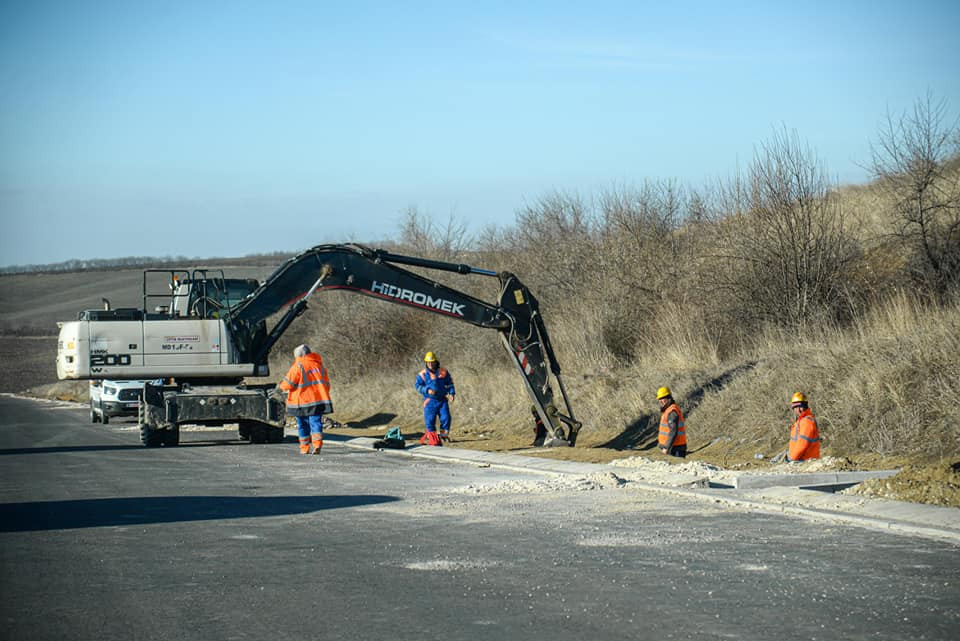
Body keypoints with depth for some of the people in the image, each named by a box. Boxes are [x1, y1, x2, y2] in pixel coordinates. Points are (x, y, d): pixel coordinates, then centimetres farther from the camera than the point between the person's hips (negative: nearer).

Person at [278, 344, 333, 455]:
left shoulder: (298, 366, -7)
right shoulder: (319, 365, 13)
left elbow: (289, 384, -8)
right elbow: (327, 384, 18)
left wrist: (281, 385, 13)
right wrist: (323, 395, 29)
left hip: (302, 402, -4)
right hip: (318, 400, 4)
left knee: (303, 425, 8)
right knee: (316, 422, 0)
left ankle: (304, 448, 10)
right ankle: (317, 443, -20)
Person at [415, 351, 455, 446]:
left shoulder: (443, 372, 5)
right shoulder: (423, 374, -1)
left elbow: (449, 383, 13)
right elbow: (417, 385, -1)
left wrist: (451, 393, 0)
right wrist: (427, 390, -15)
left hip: (442, 400, 2)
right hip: (430, 401, -2)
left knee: (446, 418, -5)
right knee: (430, 420, -2)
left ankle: (444, 434, 14)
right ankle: (432, 438, 12)